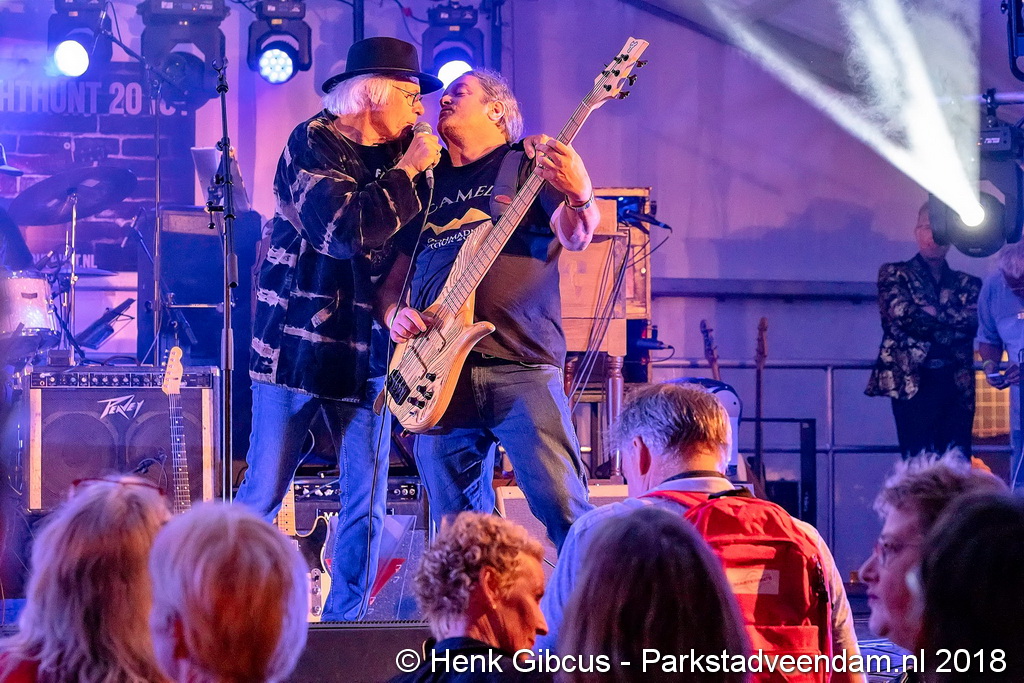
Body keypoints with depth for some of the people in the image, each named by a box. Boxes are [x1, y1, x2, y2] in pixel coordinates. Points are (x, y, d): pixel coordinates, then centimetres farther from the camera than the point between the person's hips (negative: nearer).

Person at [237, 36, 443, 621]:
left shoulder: (400, 156, 12)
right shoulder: (314, 143, -8)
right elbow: (342, 231, -22)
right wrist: (407, 173, -15)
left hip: (366, 351, 6)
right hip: (297, 346, -5)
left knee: (366, 505, 2)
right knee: (263, 494, -2)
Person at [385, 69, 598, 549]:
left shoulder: (529, 164, 8)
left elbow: (575, 237, -7)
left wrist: (579, 195, -29)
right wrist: (394, 313, 2)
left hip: (521, 365, -5)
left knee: (564, 507, -14)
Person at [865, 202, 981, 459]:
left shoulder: (967, 284, 17)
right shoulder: (894, 274, 9)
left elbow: (977, 320, -1)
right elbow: (902, 313, -8)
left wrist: (933, 314, -10)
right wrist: (957, 316, -1)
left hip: (957, 386, 3)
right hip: (913, 381, -3)